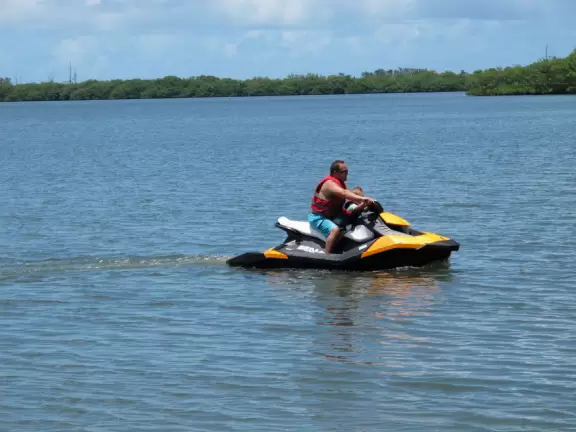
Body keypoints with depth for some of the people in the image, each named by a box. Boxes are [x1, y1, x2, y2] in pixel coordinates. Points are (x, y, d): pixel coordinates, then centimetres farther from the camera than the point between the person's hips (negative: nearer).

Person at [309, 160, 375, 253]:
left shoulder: (340, 183, 11)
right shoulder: (329, 183, -22)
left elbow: (350, 195, 3)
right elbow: (344, 193, -39)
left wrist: (364, 204, -16)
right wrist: (363, 198, -49)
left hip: (332, 217, 10)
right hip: (319, 217, -10)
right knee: (335, 230, -36)